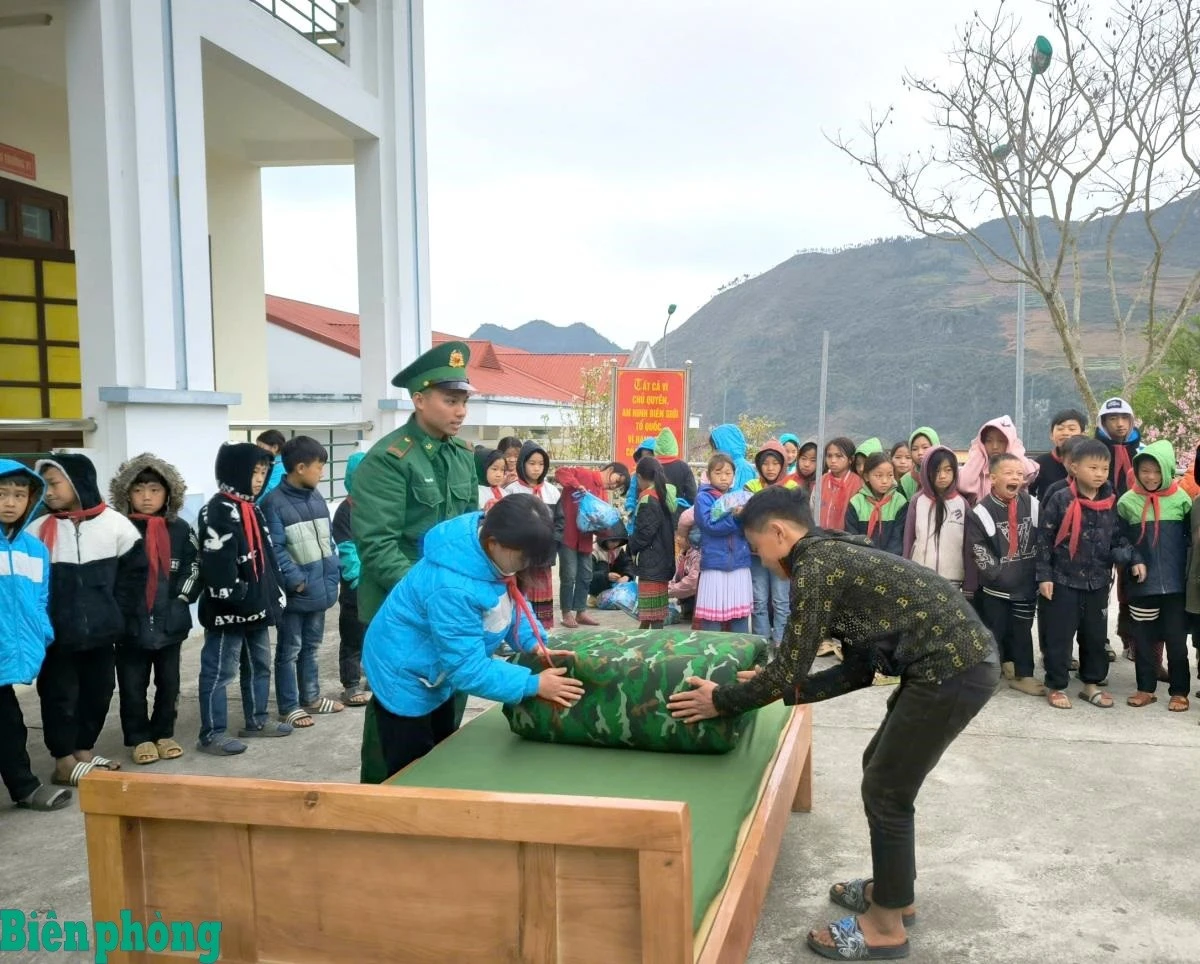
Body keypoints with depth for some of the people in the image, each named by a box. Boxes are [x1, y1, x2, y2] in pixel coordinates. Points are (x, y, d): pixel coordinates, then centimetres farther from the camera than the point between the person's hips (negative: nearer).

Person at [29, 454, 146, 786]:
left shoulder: (115, 524, -3)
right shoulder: (38, 530, -4)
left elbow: (134, 571, 3)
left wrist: (120, 616, -1)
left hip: (101, 632, 2)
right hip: (56, 635, -1)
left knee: (98, 692, 12)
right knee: (60, 696, 5)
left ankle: (85, 752, 28)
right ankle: (65, 762, 17)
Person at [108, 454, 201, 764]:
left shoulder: (180, 529, 2)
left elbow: (193, 567, 6)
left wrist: (180, 598, -4)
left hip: (170, 621, 2)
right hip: (131, 622, -2)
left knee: (169, 682, 12)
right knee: (133, 685, 6)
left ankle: (164, 733, 26)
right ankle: (139, 738, 20)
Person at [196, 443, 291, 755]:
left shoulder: (252, 508, 15)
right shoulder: (218, 512, -16)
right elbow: (218, 564, -23)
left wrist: (276, 593, 17)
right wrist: (237, 598, -23)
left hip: (257, 605, 10)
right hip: (228, 609, -10)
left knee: (259, 664, 18)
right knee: (220, 671, -2)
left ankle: (256, 721, 31)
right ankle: (212, 734, 5)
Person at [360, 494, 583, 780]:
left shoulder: (488, 538, -16)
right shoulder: (453, 588, -41)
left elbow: (512, 598, 0)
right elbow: (468, 667, -34)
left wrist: (533, 643, -14)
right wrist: (533, 685, -30)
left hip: (435, 672, 9)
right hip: (405, 676, -9)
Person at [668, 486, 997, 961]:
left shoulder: (814, 566, -12)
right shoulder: (837, 557, 16)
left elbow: (789, 671, -12)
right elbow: (860, 668, 18)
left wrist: (722, 700, 1)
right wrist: (781, 687, 20)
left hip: (953, 672, -10)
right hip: (961, 660, 10)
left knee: (884, 790, 3)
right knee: (881, 770, 21)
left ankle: (886, 925, 18)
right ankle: (892, 887, 38)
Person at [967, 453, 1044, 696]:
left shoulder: (1032, 506, 1)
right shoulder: (980, 513, -10)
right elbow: (979, 550, -9)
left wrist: (1038, 571, 4)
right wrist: (998, 573, -12)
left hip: (1027, 582, 3)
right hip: (995, 585, -3)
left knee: (1022, 630, 11)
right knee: (994, 630, 6)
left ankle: (1023, 674, 21)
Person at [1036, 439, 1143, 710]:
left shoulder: (1111, 502, 3)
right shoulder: (1060, 499, -11)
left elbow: (1117, 537, 15)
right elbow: (1043, 538, -8)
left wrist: (1134, 559, 1)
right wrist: (1044, 576, -10)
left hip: (1098, 582, 5)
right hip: (1064, 580, -4)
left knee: (1095, 636, 14)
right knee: (1059, 636, 2)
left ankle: (1092, 683, 29)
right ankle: (1055, 686, 15)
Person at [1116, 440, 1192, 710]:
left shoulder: (1181, 499, -3)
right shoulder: (1127, 502, -3)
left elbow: (1192, 537, 6)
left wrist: (1190, 570, 3)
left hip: (1175, 583, -1)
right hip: (1142, 583, 1)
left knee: (1176, 639, 5)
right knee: (1143, 638, 9)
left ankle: (1179, 691, 17)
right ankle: (1146, 688, 21)